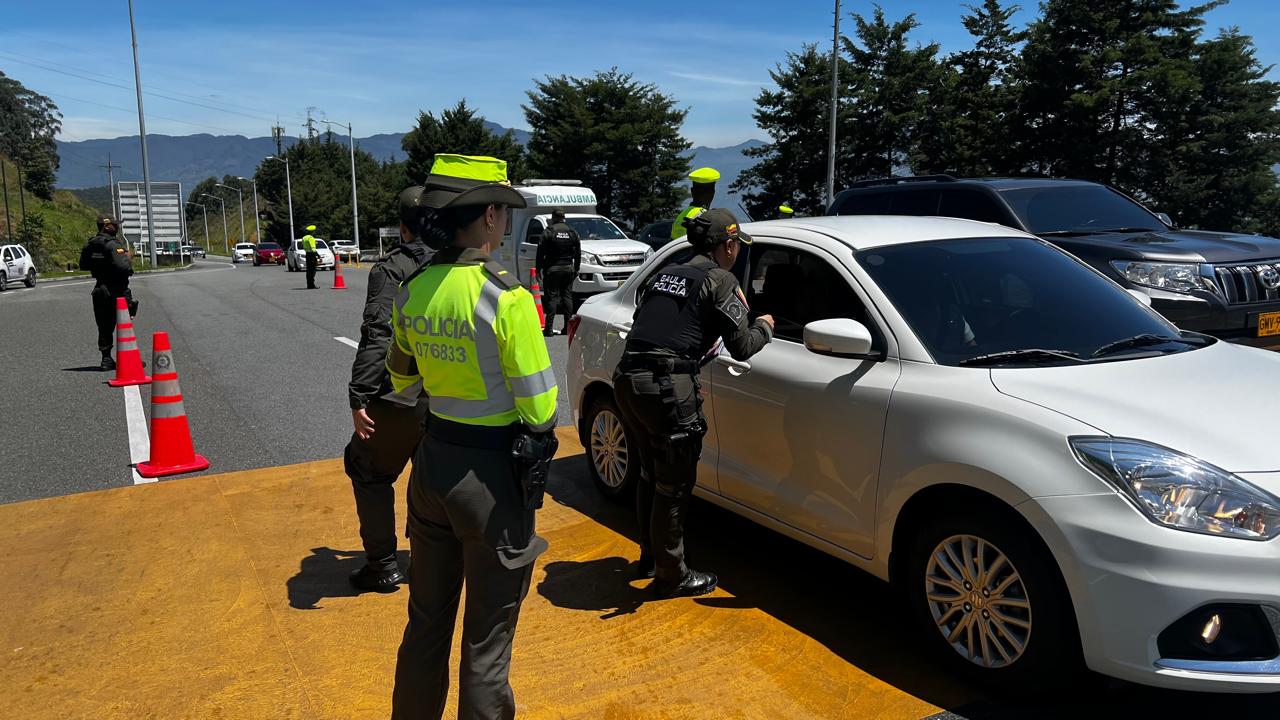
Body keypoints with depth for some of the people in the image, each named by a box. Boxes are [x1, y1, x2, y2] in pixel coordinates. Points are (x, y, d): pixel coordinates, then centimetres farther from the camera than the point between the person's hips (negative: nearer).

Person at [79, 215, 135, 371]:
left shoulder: (89, 245, 8)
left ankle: (106, 358, 14)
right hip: (117, 291, -7)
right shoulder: (113, 245, -17)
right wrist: (128, 258, -9)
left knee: (105, 327, 12)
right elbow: (123, 267, -27)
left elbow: (83, 265, 19)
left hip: (100, 290, 7)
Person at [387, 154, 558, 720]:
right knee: (487, 641, 10)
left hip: (432, 461, 7)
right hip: (492, 469, -6)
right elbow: (539, 408, -17)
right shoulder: (506, 297, -20)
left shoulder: (413, 291, 0)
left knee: (426, 622, 24)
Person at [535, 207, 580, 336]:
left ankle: (549, 328, -6)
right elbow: (578, 253, 10)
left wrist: (538, 269, -1)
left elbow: (541, 252, -8)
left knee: (551, 297, -3)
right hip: (568, 269, 4)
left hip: (552, 269, -4)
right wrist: (576, 269, 16)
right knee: (567, 296, 9)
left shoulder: (548, 232, -6)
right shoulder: (572, 232, 8)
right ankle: (568, 326, 8)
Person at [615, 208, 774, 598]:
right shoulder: (720, 280, -2)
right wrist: (765, 326, 15)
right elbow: (742, 347, -5)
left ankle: (650, 556, 39)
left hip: (627, 381, 8)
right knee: (674, 486, 5)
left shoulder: (664, 274, 19)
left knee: (652, 475, 24)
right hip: (667, 389, -8)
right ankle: (671, 576, 18)